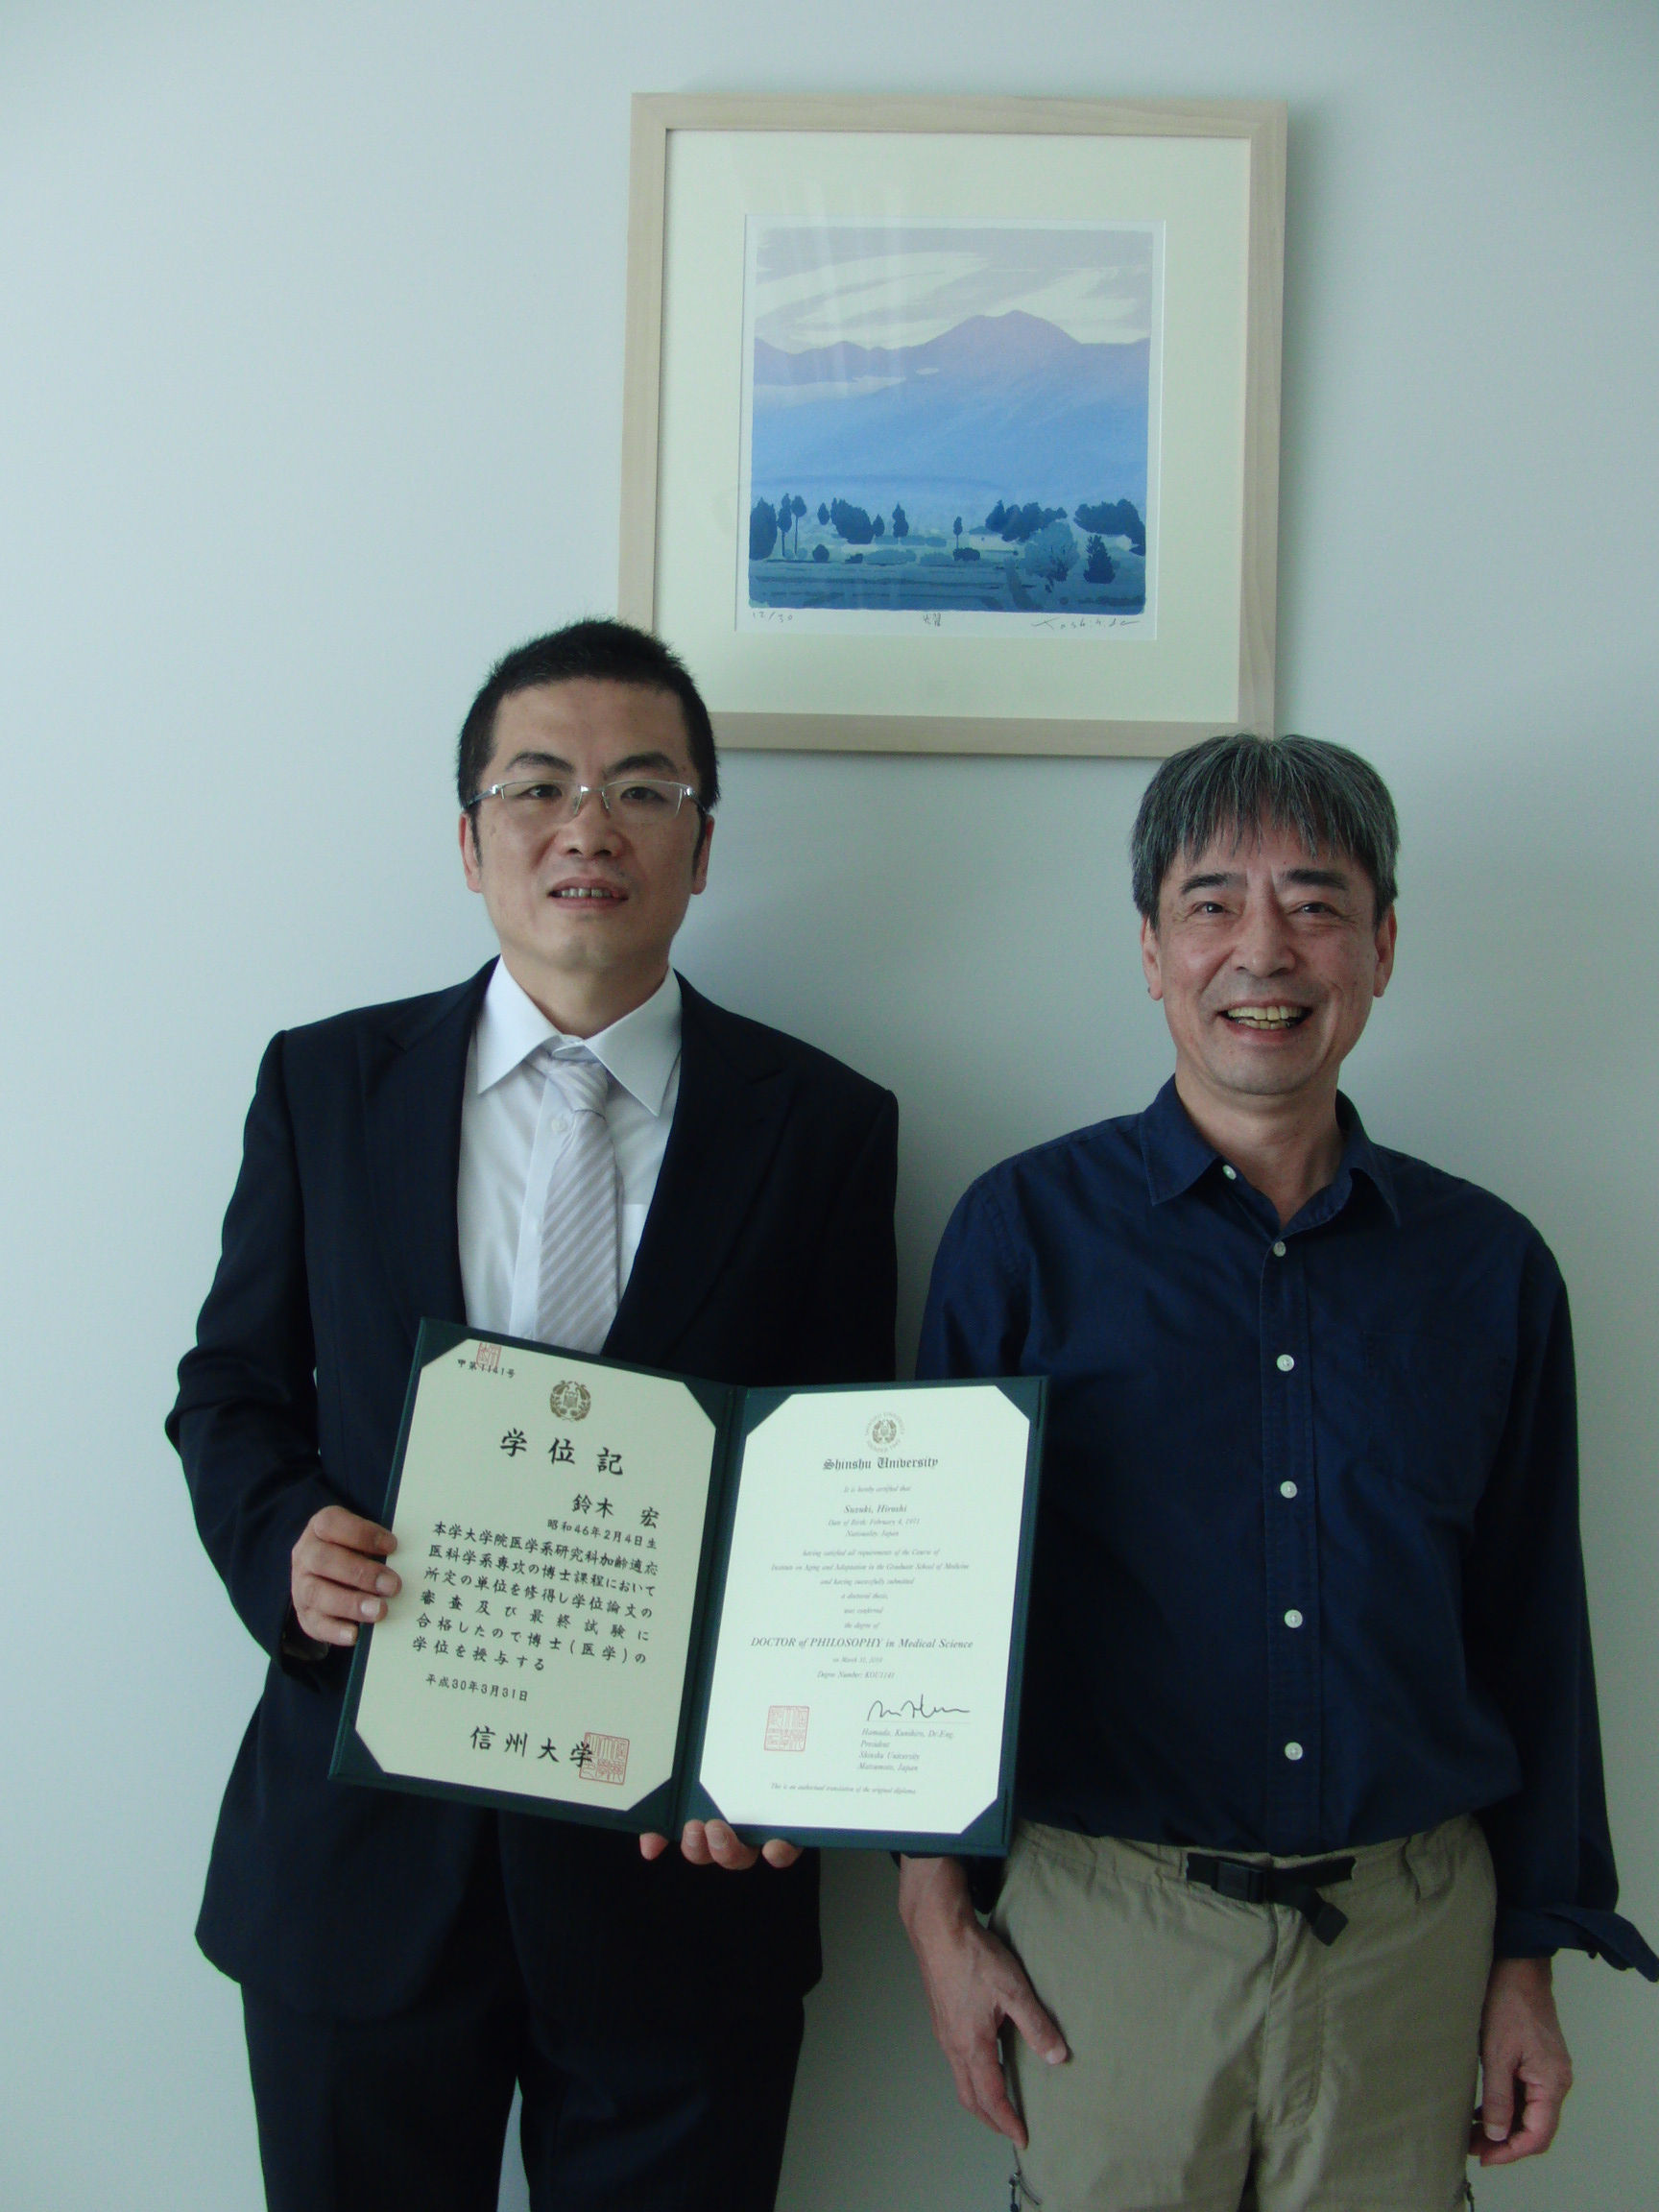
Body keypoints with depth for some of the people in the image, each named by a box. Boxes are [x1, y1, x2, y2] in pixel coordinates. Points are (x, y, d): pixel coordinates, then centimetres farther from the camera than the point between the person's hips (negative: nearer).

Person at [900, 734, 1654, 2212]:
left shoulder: (1491, 1268, 2)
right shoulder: (1026, 1230, -4)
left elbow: (1532, 1631, 8)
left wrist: (1529, 1958, 8)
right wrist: (939, 1909, -3)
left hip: (1411, 1933, 2)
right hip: (1108, 1925, -2)